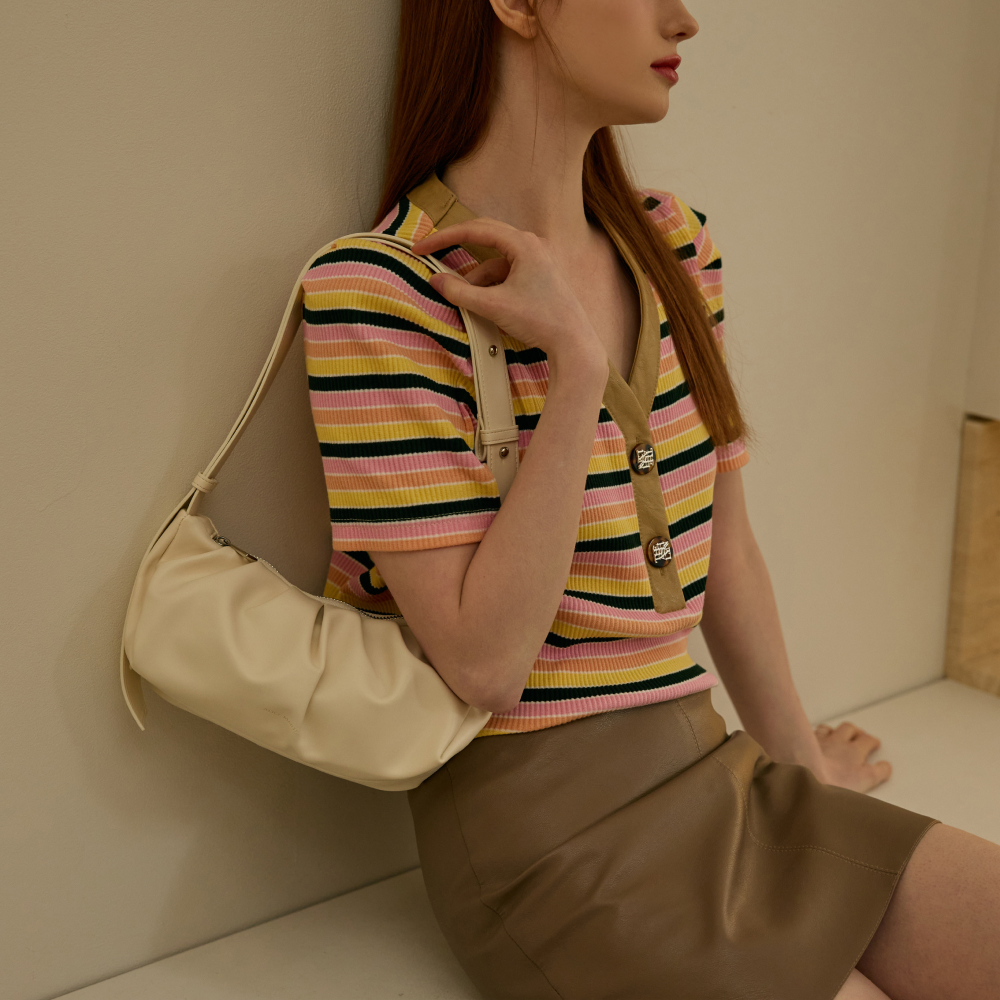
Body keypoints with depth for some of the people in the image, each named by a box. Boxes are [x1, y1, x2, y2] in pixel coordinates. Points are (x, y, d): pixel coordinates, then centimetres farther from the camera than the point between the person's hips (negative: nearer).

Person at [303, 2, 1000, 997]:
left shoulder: (674, 245, 5)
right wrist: (576, 360, -22)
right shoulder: (381, 287, -16)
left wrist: (800, 763, 21)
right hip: (543, 826, -6)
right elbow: (483, 665, -21)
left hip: (711, 773, 7)